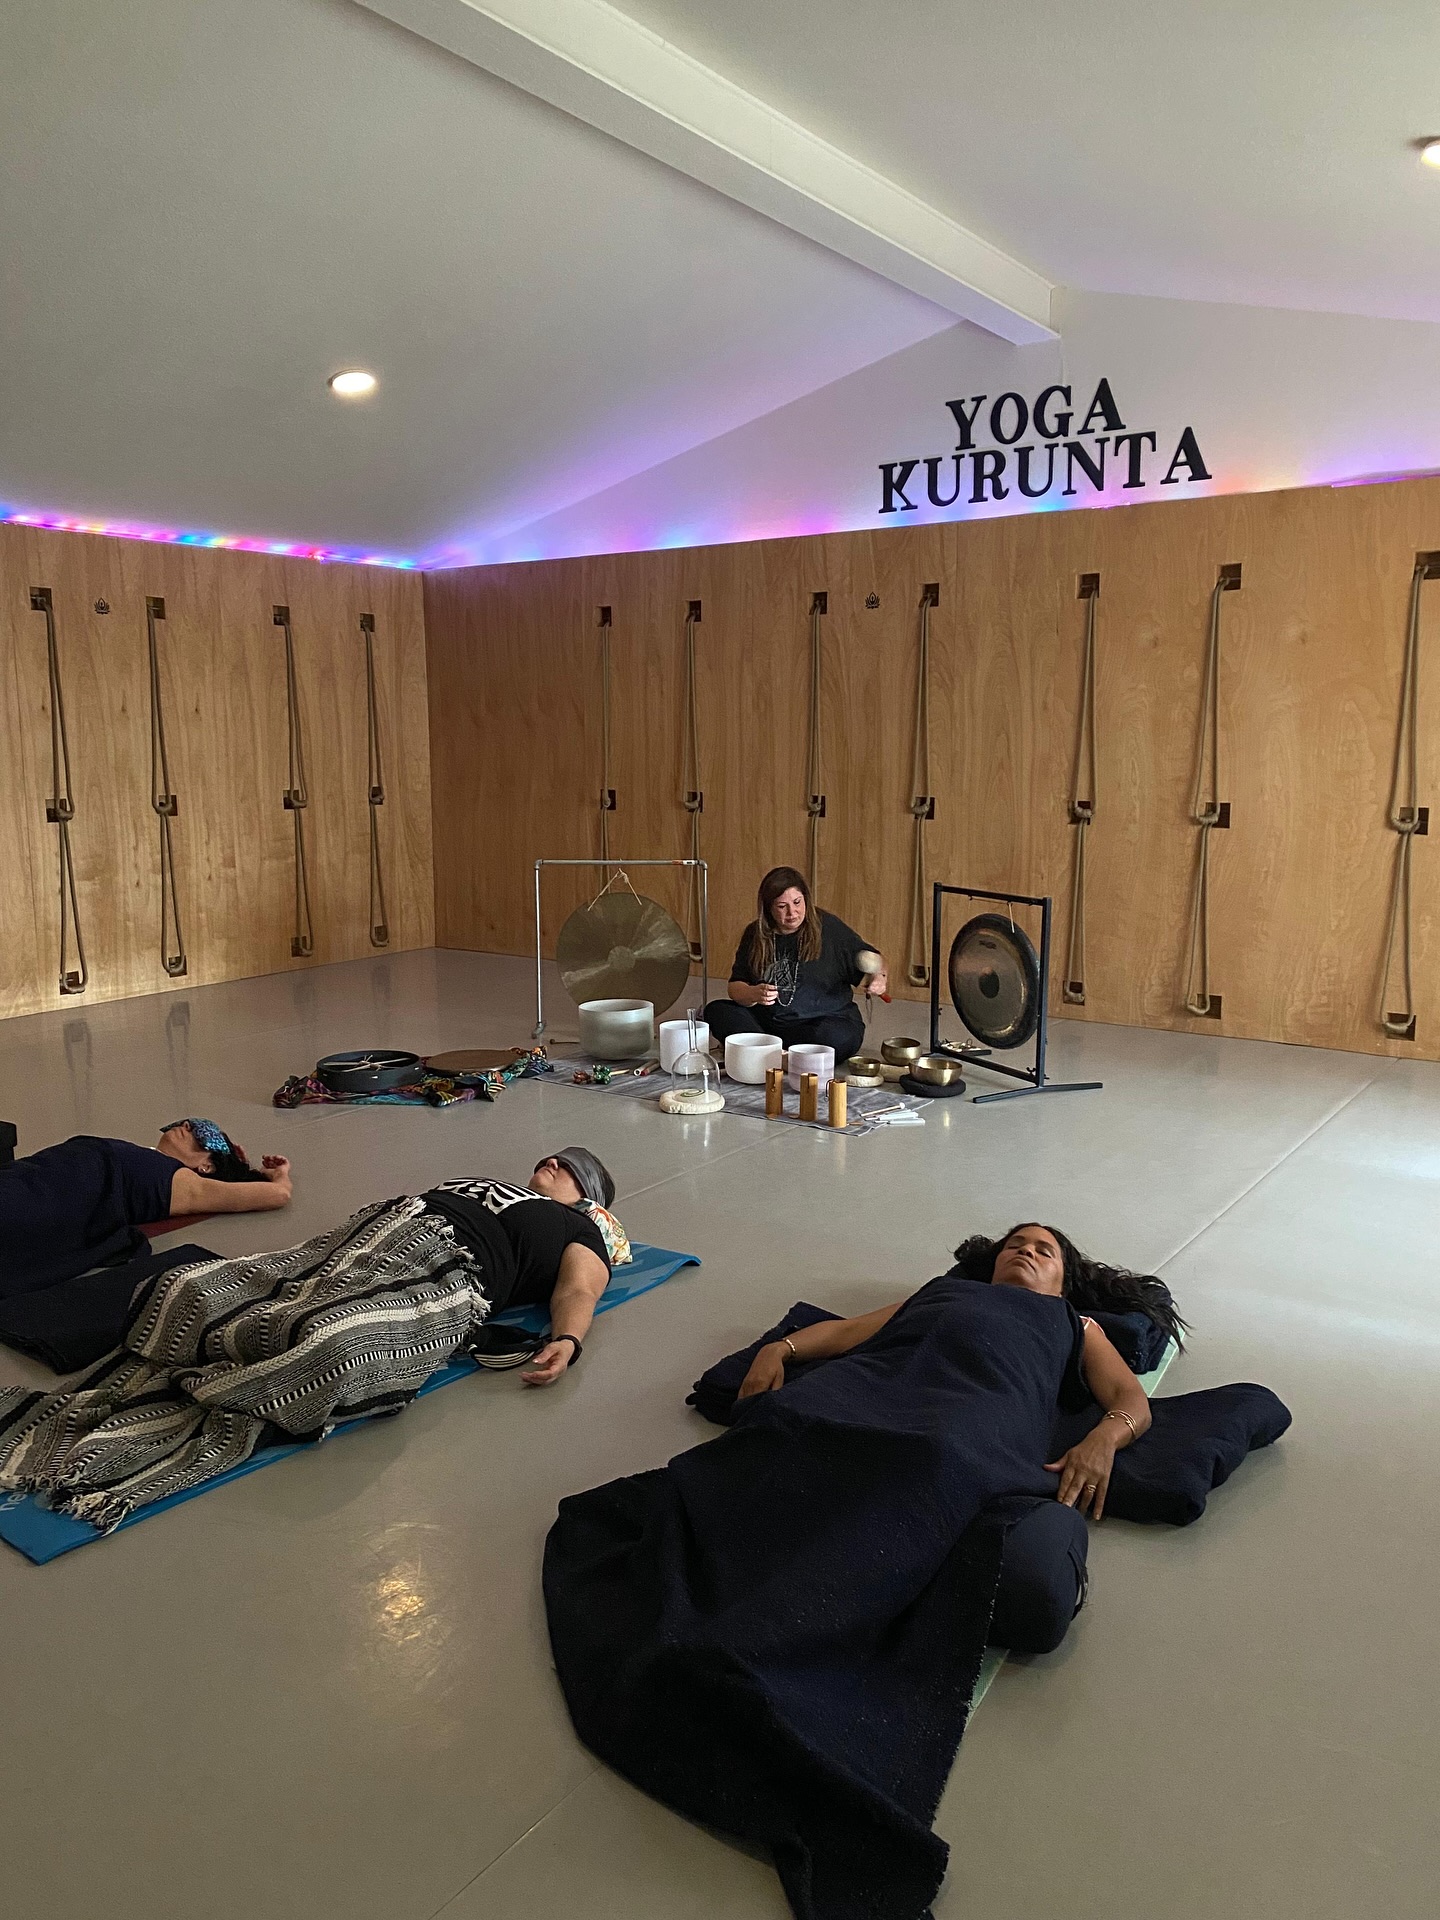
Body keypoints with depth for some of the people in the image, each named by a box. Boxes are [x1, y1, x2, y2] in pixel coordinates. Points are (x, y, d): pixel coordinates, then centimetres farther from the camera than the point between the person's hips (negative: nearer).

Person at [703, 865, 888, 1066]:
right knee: (716, 1011, -16)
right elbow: (735, 987, 1)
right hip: (767, 1022, 3)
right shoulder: (755, 934, 3)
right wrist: (753, 994, -22)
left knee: (832, 1036, -37)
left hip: (826, 1021, -3)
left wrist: (879, 978, -19)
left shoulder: (828, 927, -4)